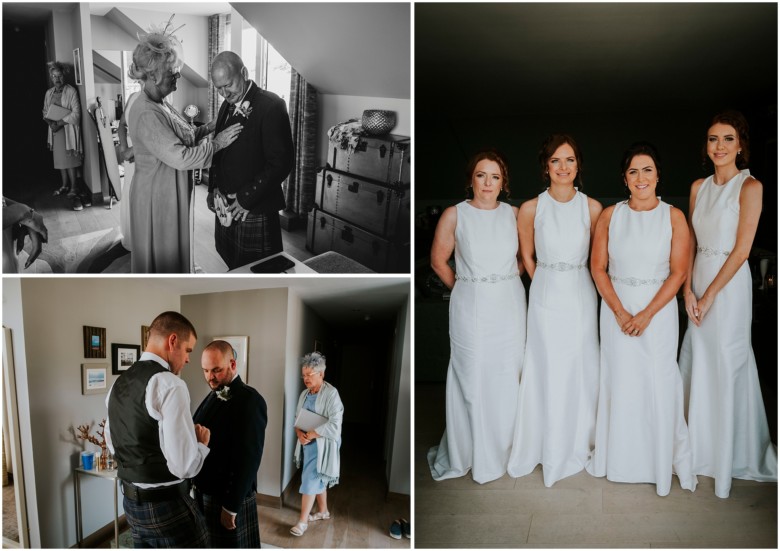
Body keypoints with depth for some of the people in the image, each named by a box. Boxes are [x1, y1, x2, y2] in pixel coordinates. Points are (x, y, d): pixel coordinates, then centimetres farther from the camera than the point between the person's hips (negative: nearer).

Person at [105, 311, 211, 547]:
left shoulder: (119, 383, 7)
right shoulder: (170, 384, -21)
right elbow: (185, 465, -25)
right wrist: (202, 443, -6)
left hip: (131, 501, 9)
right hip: (167, 506, -8)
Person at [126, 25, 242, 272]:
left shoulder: (160, 105, 6)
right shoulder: (146, 113, -25)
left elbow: (182, 137, 13)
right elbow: (179, 157, -29)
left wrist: (209, 127, 1)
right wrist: (216, 143, -21)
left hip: (172, 193, 10)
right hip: (157, 197, -10)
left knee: (174, 254, 21)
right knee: (162, 260, 6)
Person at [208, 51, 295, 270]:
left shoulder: (271, 106, -13)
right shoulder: (228, 106, 12)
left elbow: (281, 163, -17)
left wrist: (246, 198, -16)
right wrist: (213, 188, 8)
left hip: (254, 211, -7)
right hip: (225, 207, 7)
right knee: (232, 267, 15)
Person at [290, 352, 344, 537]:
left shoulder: (331, 394, -17)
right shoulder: (304, 394, 6)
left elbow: (334, 425, -23)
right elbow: (297, 418, 11)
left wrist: (310, 434, -20)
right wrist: (299, 433, -10)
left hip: (322, 446, -7)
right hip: (307, 444, 7)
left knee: (310, 481, -5)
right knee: (319, 480, 18)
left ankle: (302, 521, 5)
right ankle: (323, 511, 34)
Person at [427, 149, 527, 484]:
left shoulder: (514, 214, 3)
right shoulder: (454, 215, -5)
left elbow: (526, 256, 15)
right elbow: (438, 261, 1)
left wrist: (505, 282, 7)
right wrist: (466, 289, 4)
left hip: (510, 306, 3)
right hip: (471, 307, -3)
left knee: (506, 378, 9)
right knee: (471, 379, 3)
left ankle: (500, 449, 28)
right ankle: (467, 453, 21)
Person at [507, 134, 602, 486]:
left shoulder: (592, 208, -4)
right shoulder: (531, 209, -6)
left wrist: (574, 284, 8)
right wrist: (549, 285, 11)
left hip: (582, 296, 1)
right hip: (546, 297, -1)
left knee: (581, 370, 9)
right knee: (548, 372, 7)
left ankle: (579, 442, 29)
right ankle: (552, 446, 24)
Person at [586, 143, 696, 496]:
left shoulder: (673, 216, -3)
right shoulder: (610, 215, 0)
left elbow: (678, 272, -6)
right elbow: (598, 267, -1)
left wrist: (646, 315, -13)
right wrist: (620, 312, -10)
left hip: (659, 309, -1)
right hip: (616, 309, 1)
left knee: (659, 383, 1)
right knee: (619, 381, 8)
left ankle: (667, 459, 21)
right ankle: (617, 457, 25)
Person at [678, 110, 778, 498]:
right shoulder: (699, 187, 8)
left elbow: (741, 250, -13)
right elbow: (690, 242, 8)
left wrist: (709, 296, -13)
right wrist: (688, 289, -3)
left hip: (729, 283, -6)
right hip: (699, 281, 6)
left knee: (727, 366, 2)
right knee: (698, 361, 12)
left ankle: (730, 455, 20)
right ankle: (700, 443, 30)